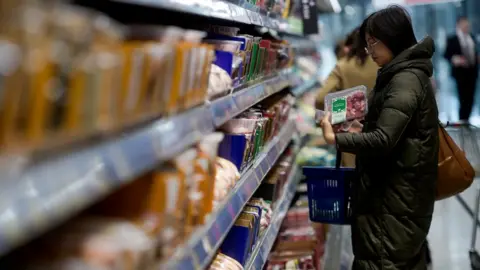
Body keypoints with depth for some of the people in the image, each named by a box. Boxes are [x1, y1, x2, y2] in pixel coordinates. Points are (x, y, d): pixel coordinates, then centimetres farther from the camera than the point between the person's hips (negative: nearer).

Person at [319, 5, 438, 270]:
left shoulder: (405, 81, -19)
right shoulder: (404, 75, 15)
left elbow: (383, 140, -25)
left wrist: (335, 138, -17)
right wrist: (363, 126, 10)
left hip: (395, 193, -11)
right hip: (396, 188, 11)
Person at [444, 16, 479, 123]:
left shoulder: (472, 38, 13)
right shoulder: (452, 40, -4)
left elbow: (475, 53, 18)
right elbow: (446, 55, -5)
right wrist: (454, 59, -23)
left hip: (472, 71, 5)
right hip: (461, 72, -5)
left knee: (470, 98, 4)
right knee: (463, 99, -6)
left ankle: (466, 121, 13)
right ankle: (462, 121, 5)